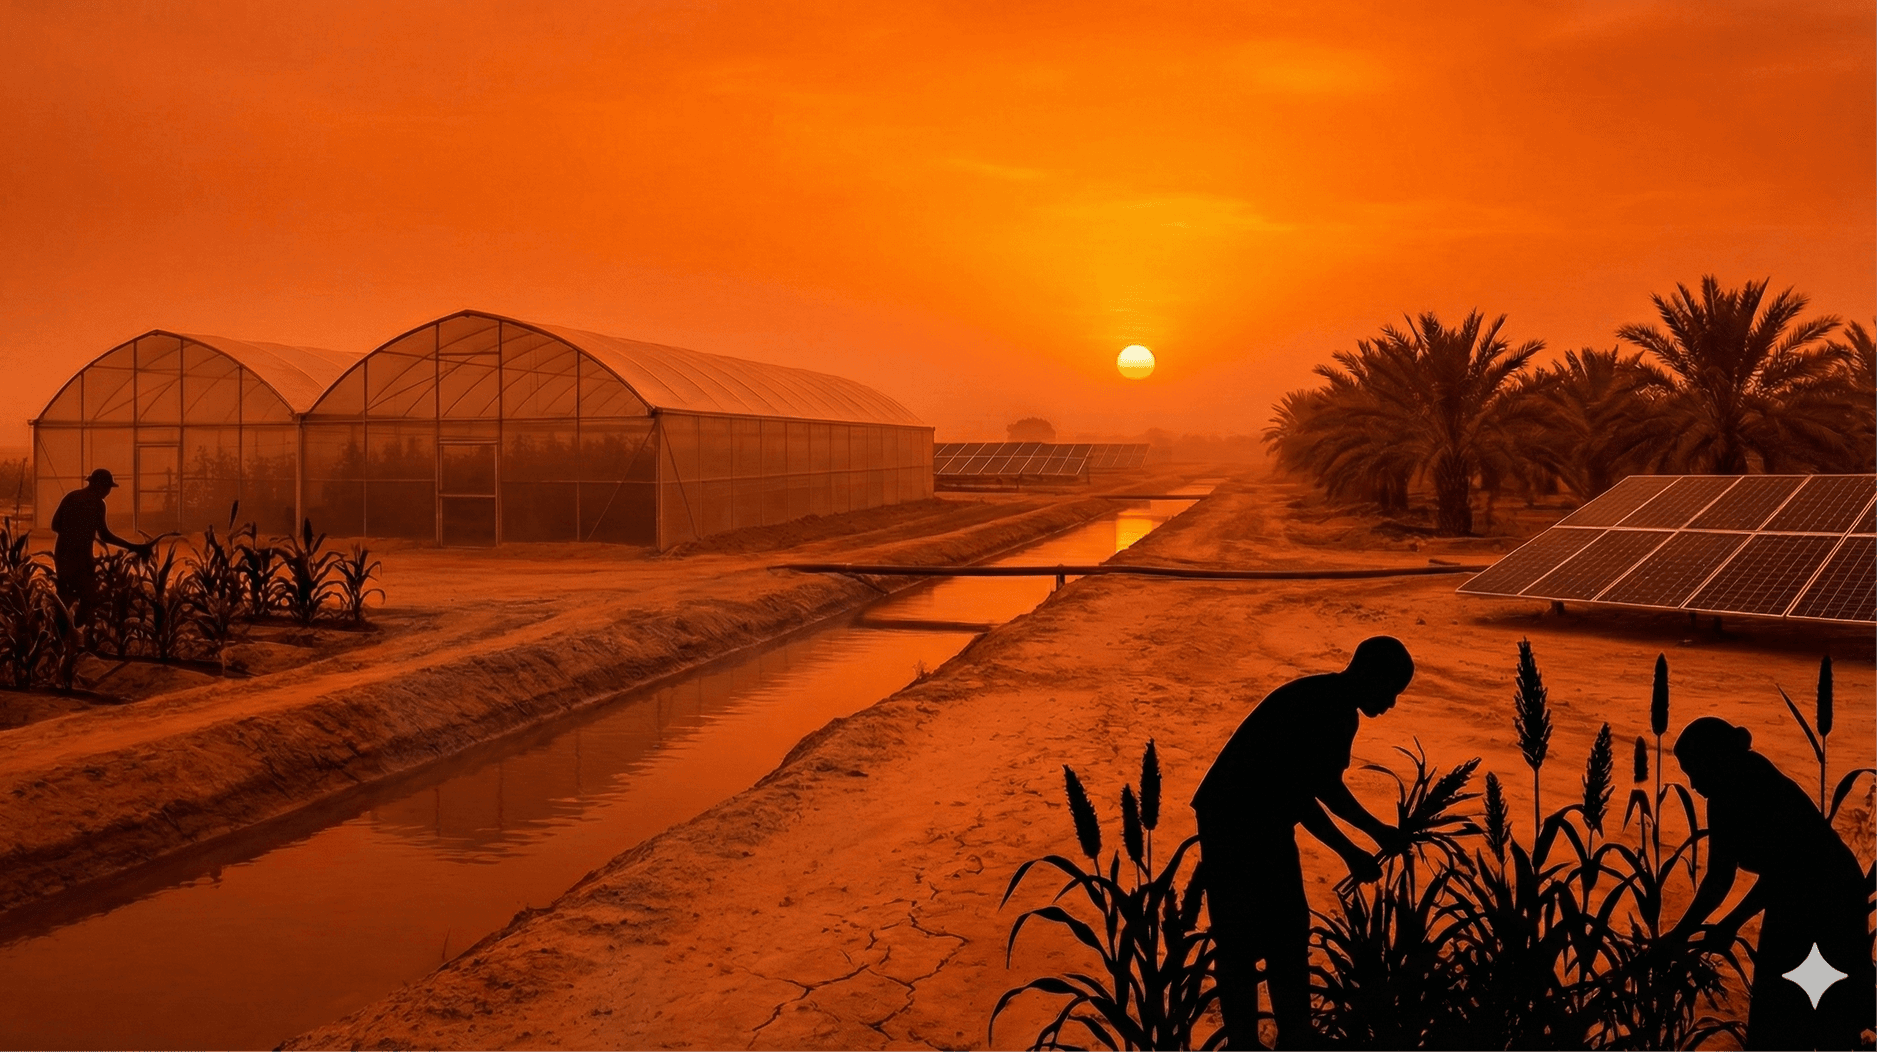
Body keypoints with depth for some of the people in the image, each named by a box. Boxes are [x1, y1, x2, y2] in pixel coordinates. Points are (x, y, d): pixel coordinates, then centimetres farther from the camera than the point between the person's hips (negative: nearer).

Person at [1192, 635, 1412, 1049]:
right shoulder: (1311, 705, -22)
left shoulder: (1343, 714, 8)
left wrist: (1377, 830, 18)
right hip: (1231, 825, -10)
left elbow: (1327, 784, 19)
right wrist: (1350, 853, -13)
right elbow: (1295, 793, -22)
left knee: (1290, 937, 14)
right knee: (1240, 942, -2)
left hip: (1269, 826, 10)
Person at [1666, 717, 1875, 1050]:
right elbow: (1719, 877, 7)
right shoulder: (1724, 801, 2)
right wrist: (1680, 933, 7)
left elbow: (1776, 873, -22)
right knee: (1769, 1022, 7)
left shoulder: (1769, 794, -21)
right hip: (1791, 903, 7)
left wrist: (1731, 924, -21)